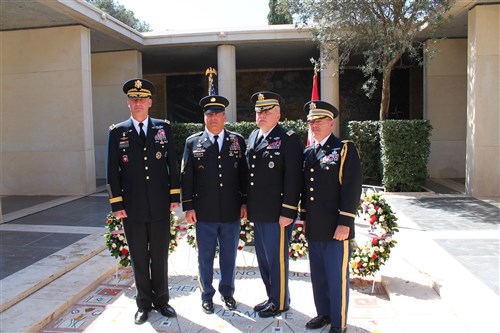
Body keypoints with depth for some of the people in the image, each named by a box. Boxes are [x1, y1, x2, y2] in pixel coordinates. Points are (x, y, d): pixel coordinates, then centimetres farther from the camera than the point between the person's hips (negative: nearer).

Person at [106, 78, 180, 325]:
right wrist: (117, 204, -4)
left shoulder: (164, 128, 4)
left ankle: (161, 300, 29)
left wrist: (175, 195, 0)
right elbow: (112, 171, 1)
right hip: (132, 207, 0)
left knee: (160, 256, 11)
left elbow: (172, 164, 5)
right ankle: (143, 303, 27)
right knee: (139, 258, 11)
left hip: (160, 205, 1)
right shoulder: (117, 132, 1)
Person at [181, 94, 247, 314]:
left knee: (229, 255, 14)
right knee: (205, 257, 11)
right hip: (204, 212, -1)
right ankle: (207, 295, 30)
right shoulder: (193, 142, 2)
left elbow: (244, 174, 6)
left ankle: (227, 292, 34)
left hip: (231, 212, 1)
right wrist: (188, 207, -3)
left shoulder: (238, 141, 5)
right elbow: (186, 176, 1)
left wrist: (244, 202, 2)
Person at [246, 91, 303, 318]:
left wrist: (288, 212, -17)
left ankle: (280, 302, 23)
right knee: (263, 258, 18)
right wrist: (246, 204, 13)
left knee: (277, 259, 5)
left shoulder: (289, 140, -10)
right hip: (258, 213, 8)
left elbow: (293, 179, -14)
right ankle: (272, 297, 35)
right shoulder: (253, 137, 13)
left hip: (277, 214, -7)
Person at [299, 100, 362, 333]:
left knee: (337, 277, 5)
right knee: (318, 276, 17)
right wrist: (304, 217, 15)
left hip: (336, 229, -6)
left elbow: (352, 189, -13)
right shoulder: (308, 153, 12)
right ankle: (323, 314, 35)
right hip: (314, 229, 6)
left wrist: (344, 224, -17)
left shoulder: (345, 149, -6)